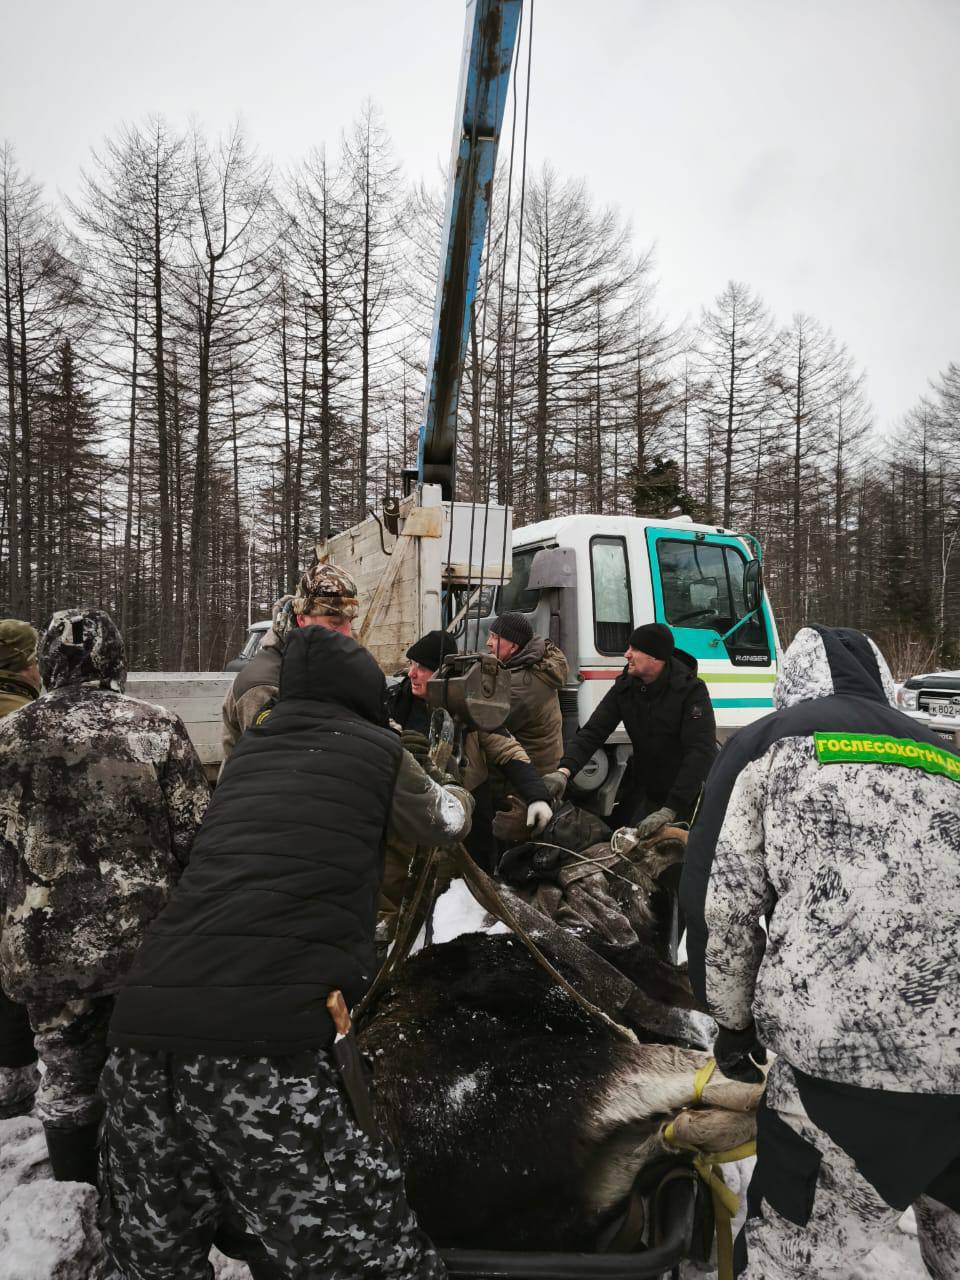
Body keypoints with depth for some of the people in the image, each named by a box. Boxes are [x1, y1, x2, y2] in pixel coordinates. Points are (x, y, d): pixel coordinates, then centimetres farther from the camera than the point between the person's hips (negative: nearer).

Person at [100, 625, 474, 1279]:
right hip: (263, 1040, -6)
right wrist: (457, 795, 49)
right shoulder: (375, 747, 5)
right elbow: (447, 821, 24)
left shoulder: (252, 749, 18)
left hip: (143, 1029, 7)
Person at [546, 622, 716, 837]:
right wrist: (565, 770, -32)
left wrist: (670, 810, -39)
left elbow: (701, 753, -31)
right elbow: (593, 732, -12)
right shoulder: (624, 687, -6)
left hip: (687, 795, -4)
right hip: (645, 792, 5)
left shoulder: (692, 691, -22)